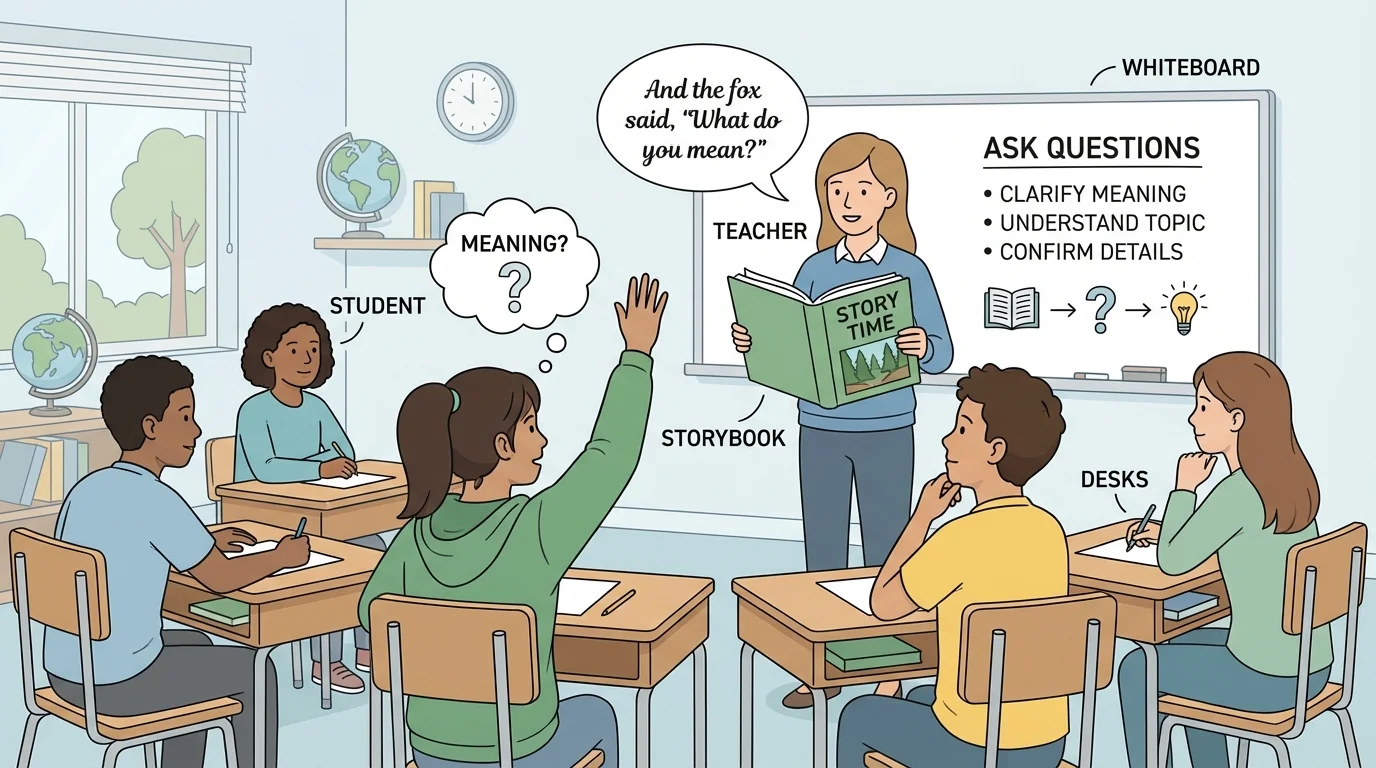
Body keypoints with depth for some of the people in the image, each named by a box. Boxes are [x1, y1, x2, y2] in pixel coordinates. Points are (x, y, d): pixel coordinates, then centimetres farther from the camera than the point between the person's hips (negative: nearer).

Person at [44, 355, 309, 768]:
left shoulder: (88, 487, 5)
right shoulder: (153, 499, -20)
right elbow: (221, 578, -12)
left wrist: (204, 543, 21)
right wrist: (283, 556, 4)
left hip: (64, 672, 8)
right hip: (117, 682, -8)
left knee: (196, 644, 31)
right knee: (253, 670, 10)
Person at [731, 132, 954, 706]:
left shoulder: (908, 270, -4)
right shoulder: (815, 269, 5)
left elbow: (942, 352, -5)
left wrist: (922, 348, -27)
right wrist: (753, 342, -9)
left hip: (885, 431, -3)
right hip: (820, 429, 3)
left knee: (885, 552, 5)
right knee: (822, 550, 9)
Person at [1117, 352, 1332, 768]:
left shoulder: (1239, 492, -23)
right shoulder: (1293, 476, 3)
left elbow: (1173, 562, -13)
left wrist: (1184, 489, -2)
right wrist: (1166, 531, 17)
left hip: (1267, 679, -8)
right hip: (1312, 667, 8)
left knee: (1136, 669, 12)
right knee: (1184, 644, 30)